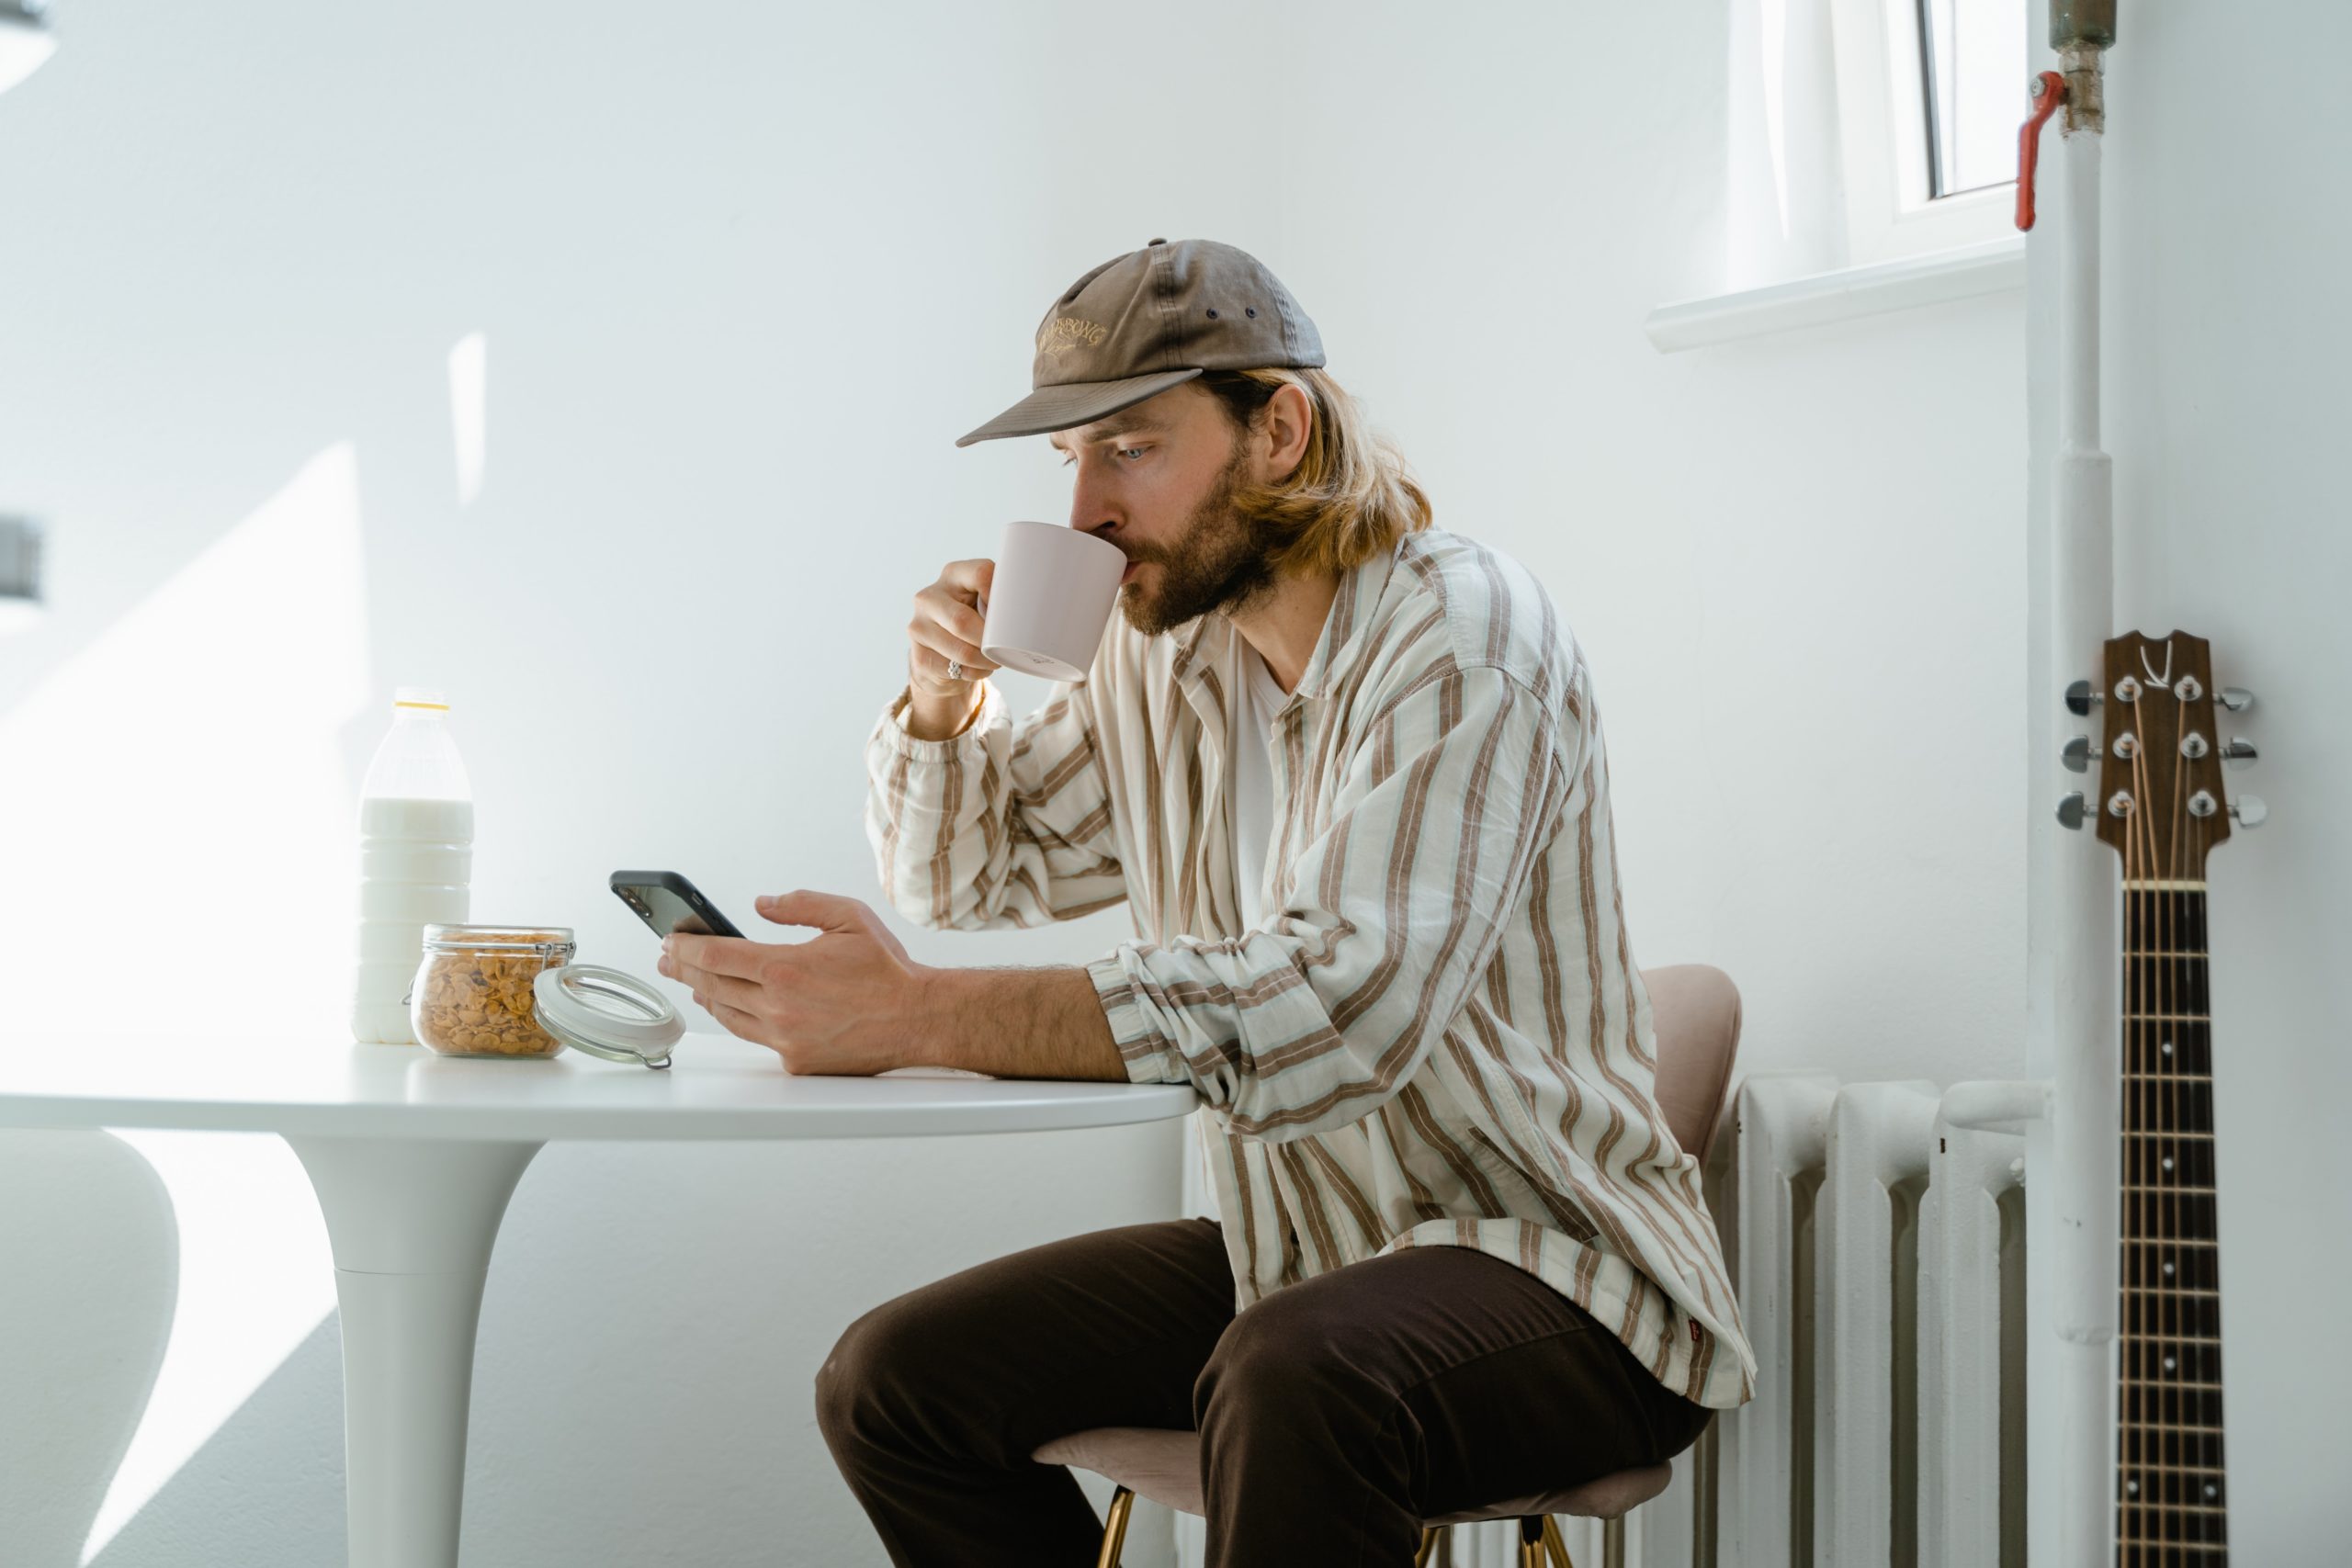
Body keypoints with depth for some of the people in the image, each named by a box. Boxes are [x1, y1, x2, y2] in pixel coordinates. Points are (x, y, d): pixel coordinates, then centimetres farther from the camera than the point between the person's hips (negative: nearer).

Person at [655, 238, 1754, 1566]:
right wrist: (943, 699, -1)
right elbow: (972, 871, 23)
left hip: (1546, 1259, -8)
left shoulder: (1461, 634, -18)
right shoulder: (1160, 657, 8)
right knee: (888, 1380, -1)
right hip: (1286, 1255, 8)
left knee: (1291, 1384, -38)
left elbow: (1341, 1005, -34)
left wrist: (921, 1014, -37)